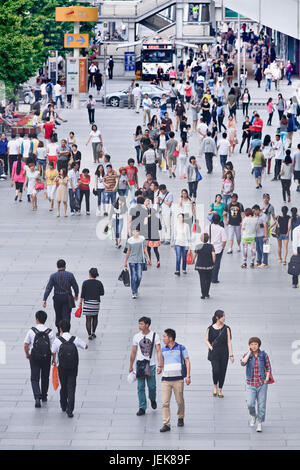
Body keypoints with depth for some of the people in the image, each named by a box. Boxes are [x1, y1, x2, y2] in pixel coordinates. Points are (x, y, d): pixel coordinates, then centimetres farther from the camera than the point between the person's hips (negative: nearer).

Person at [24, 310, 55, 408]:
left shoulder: (31, 331, -11)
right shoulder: (50, 332, -9)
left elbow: (26, 345, -5)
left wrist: (27, 354, 14)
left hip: (34, 357, -2)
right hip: (46, 357, 2)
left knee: (34, 378, 3)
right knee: (45, 377, 20)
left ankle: (37, 397, -16)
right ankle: (44, 396, 35)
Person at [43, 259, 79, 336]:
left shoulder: (53, 276, -7)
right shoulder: (70, 275, -6)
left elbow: (48, 288, -11)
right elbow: (75, 286, 1)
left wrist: (44, 299, -12)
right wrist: (76, 295, 20)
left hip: (57, 298, 1)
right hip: (67, 297, -1)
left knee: (58, 315, 17)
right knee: (66, 316, 1)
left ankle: (59, 332, 29)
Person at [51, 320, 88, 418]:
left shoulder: (57, 340, -9)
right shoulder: (75, 339, -6)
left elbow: (53, 352, 5)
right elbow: (85, 346, 8)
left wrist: (54, 360, 27)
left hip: (62, 368, 0)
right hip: (73, 369, 0)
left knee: (63, 387, 18)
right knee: (71, 388, 1)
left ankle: (63, 406, 35)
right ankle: (70, 410, -8)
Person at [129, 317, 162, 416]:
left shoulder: (154, 336, -4)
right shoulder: (136, 337, 3)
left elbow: (158, 351, -7)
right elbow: (133, 352, 11)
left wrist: (160, 365, -16)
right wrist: (131, 366, 12)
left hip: (151, 365, -2)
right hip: (139, 365, 2)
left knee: (152, 386, 3)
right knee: (140, 387, -1)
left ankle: (153, 400, 35)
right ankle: (142, 408, 6)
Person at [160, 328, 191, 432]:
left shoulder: (181, 348, 0)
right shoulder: (163, 350, 10)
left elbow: (187, 362, 0)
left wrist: (188, 376, -8)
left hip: (178, 379, -2)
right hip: (166, 380, 2)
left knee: (180, 401, 7)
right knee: (165, 403, -8)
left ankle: (180, 418, 32)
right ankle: (166, 424, -8)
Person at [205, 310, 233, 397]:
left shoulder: (226, 328, 2)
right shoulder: (210, 329, -1)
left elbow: (229, 342, 2)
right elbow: (206, 340, 8)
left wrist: (231, 354, -2)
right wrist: (211, 348, -8)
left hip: (224, 353, 2)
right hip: (214, 353, -2)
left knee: (222, 371, 3)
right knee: (216, 370, -15)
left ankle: (220, 390, 17)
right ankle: (215, 387, 12)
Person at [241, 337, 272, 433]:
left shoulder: (264, 355, -3)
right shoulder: (247, 355, -2)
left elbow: (268, 368, 5)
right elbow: (243, 363, -23)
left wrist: (267, 378, -9)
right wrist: (249, 353, -16)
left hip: (262, 384, 0)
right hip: (250, 384, 0)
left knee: (261, 405, 1)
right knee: (250, 404, -11)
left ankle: (260, 424, 14)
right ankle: (253, 416, 22)